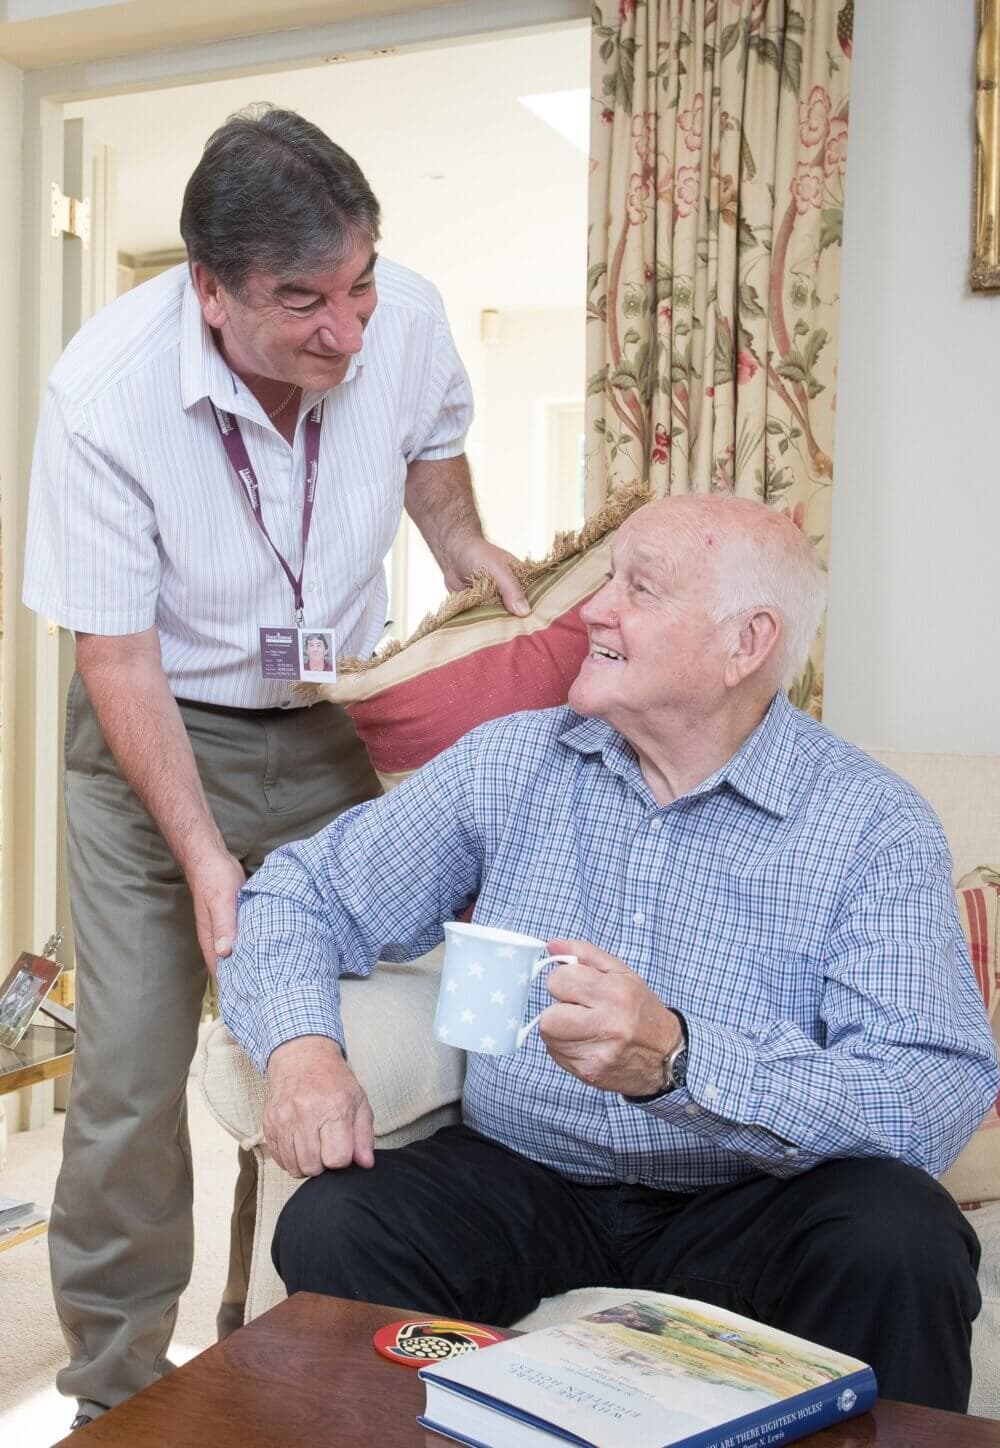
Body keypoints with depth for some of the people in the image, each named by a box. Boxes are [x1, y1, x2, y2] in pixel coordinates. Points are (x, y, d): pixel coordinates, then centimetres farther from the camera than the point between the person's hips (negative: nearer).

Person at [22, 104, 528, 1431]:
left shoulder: (409, 317, -14)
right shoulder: (105, 390, -24)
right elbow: (118, 651, -18)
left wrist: (464, 546, 0)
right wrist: (202, 852, -23)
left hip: (330, 730, 3)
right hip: (157, 732, -2)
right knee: (129, 1082, -6)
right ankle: (115, 1387, 18)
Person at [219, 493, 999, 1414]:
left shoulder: (874, 825, -9)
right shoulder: (509, 766, 2)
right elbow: (302, 894, 7)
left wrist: (678, 1061, -36)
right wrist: (302, 1046, -15)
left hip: (745, 1207, -1)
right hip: (522, 1179, 2)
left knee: (905, 1243, -30)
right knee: (332, 1227, -23)